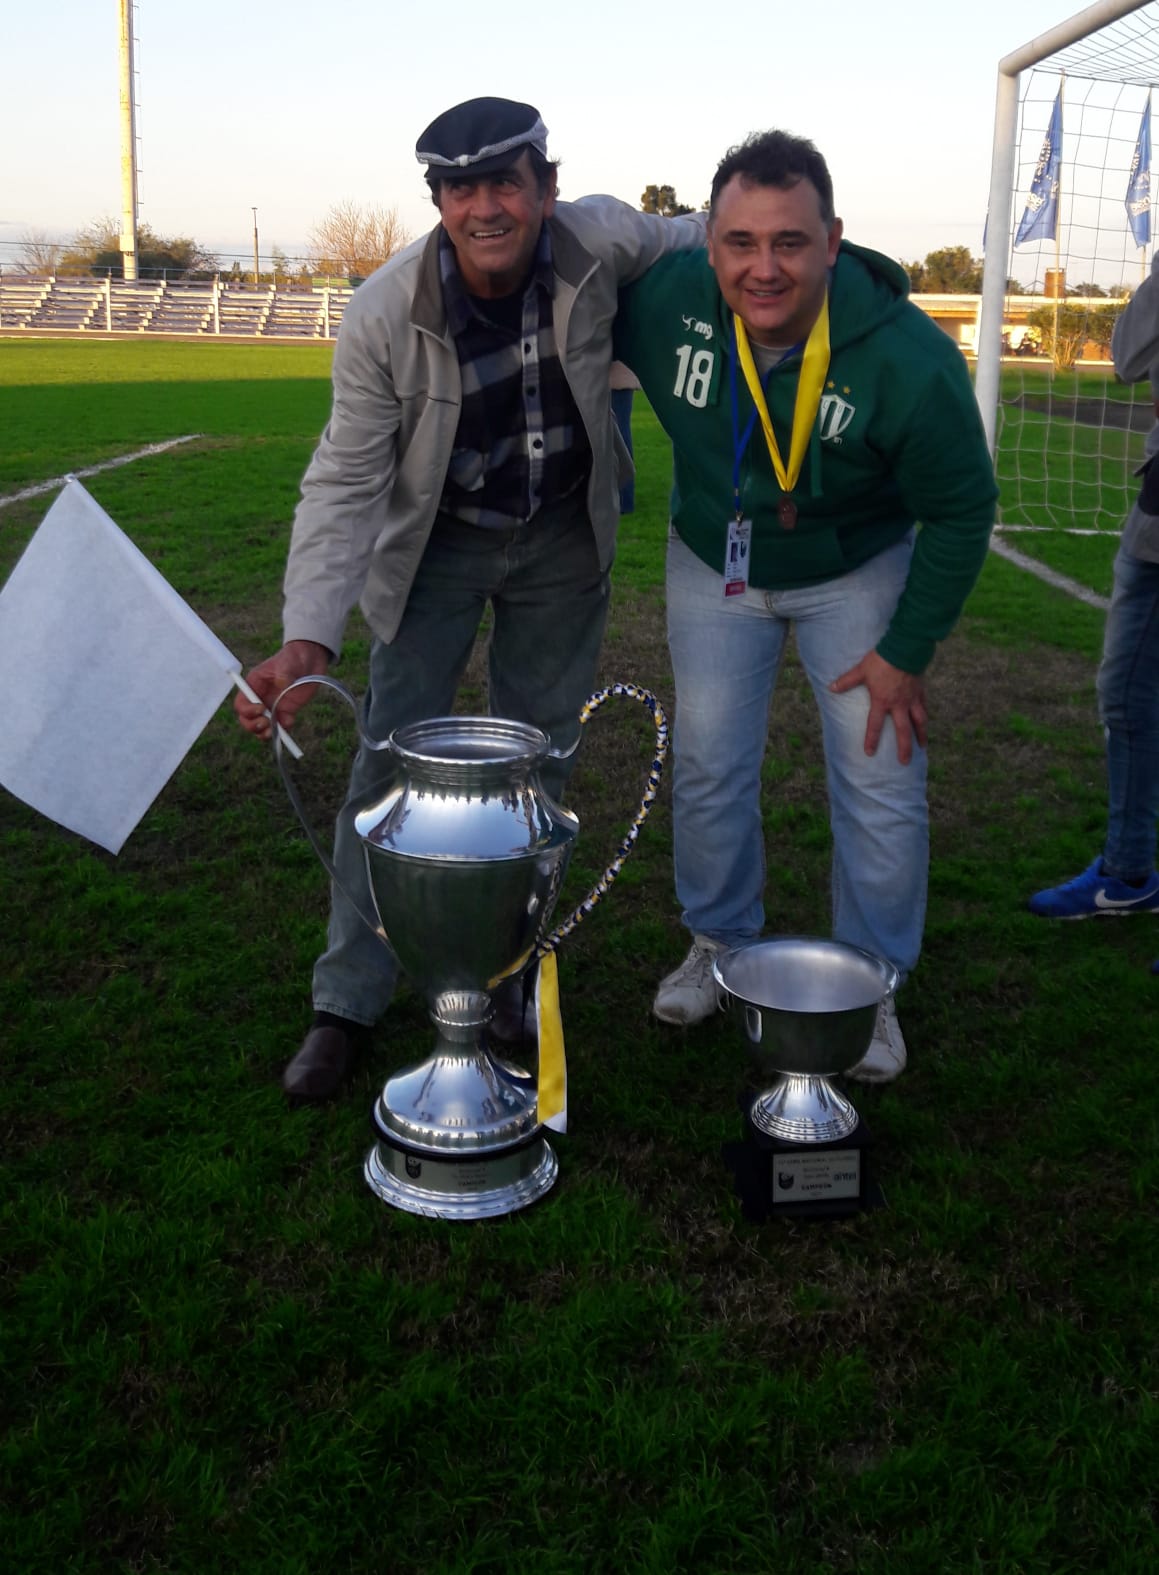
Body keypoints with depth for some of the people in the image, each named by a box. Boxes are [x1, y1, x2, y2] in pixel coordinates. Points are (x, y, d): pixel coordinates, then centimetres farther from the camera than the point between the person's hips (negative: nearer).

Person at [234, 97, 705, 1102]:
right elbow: (347, 480, -23)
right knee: (396, 760, -4)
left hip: (563, 538, 2)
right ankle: (347, 1001, 9)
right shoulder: (386, 314, -26)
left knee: (538, 758, 8)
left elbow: (701, 239, 2)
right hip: (436, 541, -2)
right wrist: (309, 639, -34)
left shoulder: (603, 242, -22)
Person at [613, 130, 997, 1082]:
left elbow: (961, 513, -18)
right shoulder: (662, 300, -26)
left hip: (856, 571, -2)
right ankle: (721, 943, 31)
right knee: (709, 768, 7)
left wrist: (906, 652, -14)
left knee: (880, 779, -2)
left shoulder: (910, 359, -32)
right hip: (714, 562, 2)